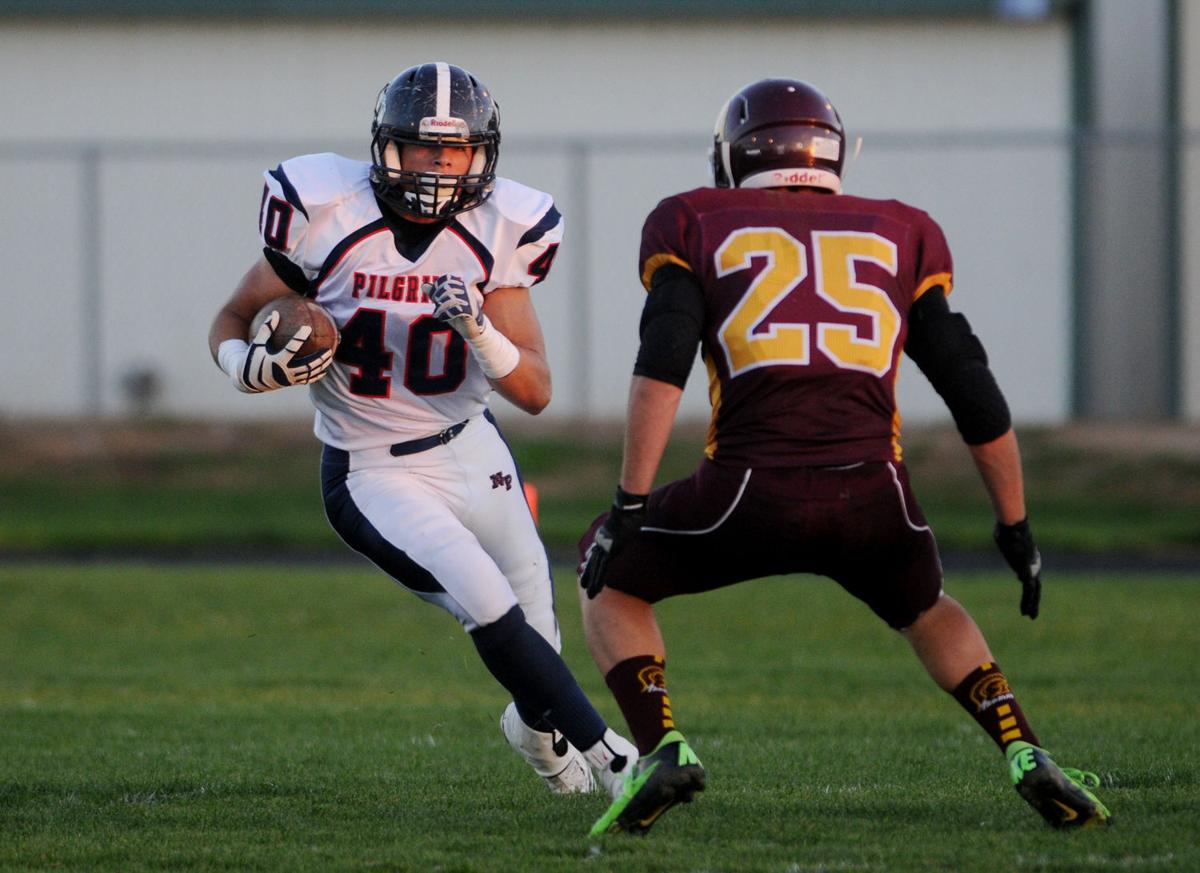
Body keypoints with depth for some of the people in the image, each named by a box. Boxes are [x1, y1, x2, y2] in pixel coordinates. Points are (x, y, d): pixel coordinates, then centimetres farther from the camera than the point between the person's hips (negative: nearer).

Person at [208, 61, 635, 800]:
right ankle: (611, 759, -6)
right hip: (375, 478, -4)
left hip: (471, 451, 4)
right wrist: (255, 367, -29)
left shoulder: (499, 233, -11)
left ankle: (537, 724, 49)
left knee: (537, 622, 14)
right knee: (491, 609, -21)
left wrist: (479, 330, -30)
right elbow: (231, 323, -6)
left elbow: (536, 392, -11)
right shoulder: (327, 217, -19)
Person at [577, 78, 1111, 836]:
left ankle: (662, 748, 2)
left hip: (751, 493, -2)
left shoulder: (697, 226, 16)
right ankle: (1026, 754, 13)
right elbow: (972, 391, 18)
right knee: (927, 609, 34)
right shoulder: (899, 235, 22)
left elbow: (663, 364, -1)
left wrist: (630, 505, -3)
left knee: (612, 582, 25)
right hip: (872, 497, 2)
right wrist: (1015, 525, 25)